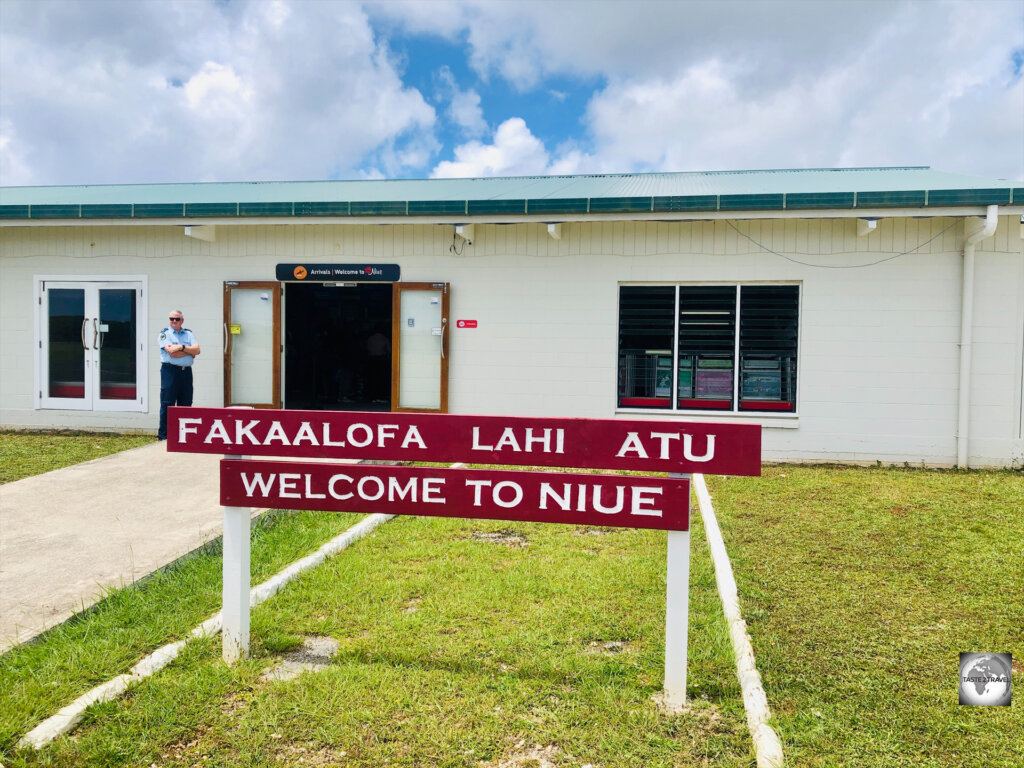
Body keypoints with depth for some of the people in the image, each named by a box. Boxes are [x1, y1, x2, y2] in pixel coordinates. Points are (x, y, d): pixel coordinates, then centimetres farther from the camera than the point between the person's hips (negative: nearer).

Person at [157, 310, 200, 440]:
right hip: (170, 371, -4)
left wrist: (181, 347, -12)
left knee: (186, 404, 5)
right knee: (167, 404, -4)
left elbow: (197, 350, 0)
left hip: (186, 372, 4)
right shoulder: (164, 334, 3)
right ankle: (163, 434, 2)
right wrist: (190, 351, -2)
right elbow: (171, 352, -12)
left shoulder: (188, 334, 15)